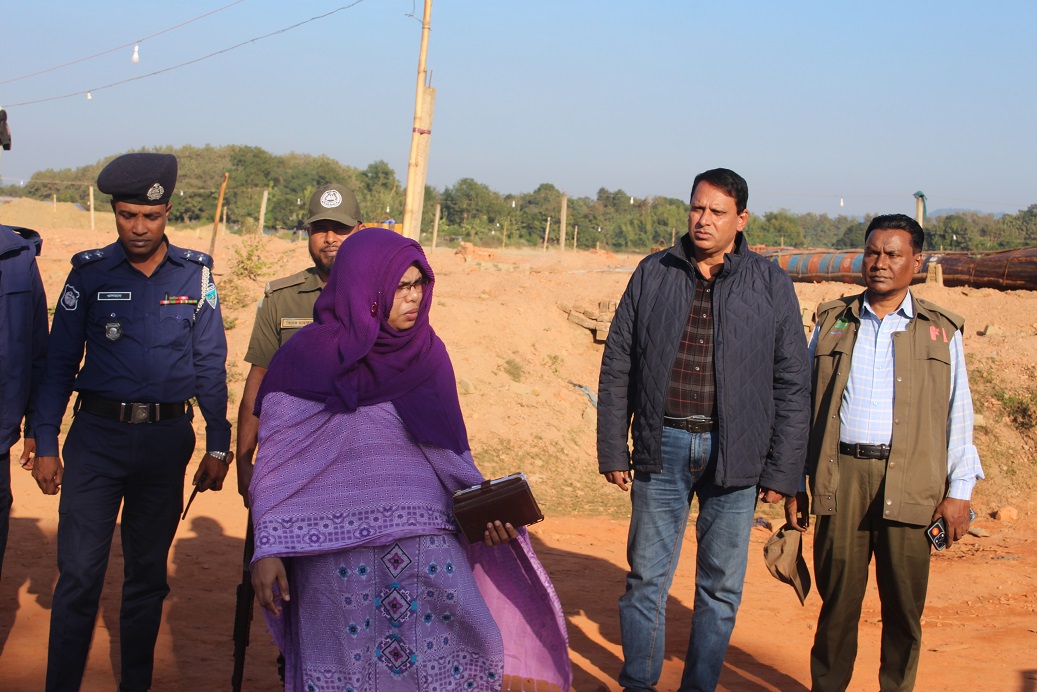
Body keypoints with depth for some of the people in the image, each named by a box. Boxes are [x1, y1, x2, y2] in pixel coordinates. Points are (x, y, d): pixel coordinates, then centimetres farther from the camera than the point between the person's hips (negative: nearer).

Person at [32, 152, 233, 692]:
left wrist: (218, 445, 3)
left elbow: (210, 365, 5)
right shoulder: (90, 273, -1)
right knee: (80, 572, -5)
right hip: (97, 435, -1)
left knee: (148, 572, 12)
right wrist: (45, 445, -3)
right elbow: (59, 363, 2)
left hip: (167, 440, 1)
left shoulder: (195, 274, 2)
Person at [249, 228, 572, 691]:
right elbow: (275, 459, -1)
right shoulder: (307, 357, -3)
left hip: (428, 549, 3)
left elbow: (451, 453, 11)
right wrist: (267, 550, -7)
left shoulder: (427, 354, 6)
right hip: (338, 557, -3)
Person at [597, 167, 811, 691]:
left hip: (734, 452, 0)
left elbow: (792, 386, 2)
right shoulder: (653, 274, 4)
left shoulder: (771, 286, 1)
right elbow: (616, 368, 7)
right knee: (647, 578, 6)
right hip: (663, 445, 1)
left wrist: (781, 472, -1)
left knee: (721, 586, 8)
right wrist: (612, 450, 3)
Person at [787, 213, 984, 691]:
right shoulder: (832, 323, 12)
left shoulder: (940, 331, 9)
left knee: (903, 603, 3)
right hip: (840, 476, 1)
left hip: (908, 483, -1)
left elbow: (958, 414, 8)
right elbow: (802, 405, 14)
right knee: (838, 597, 4)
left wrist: (959, 490, 1)